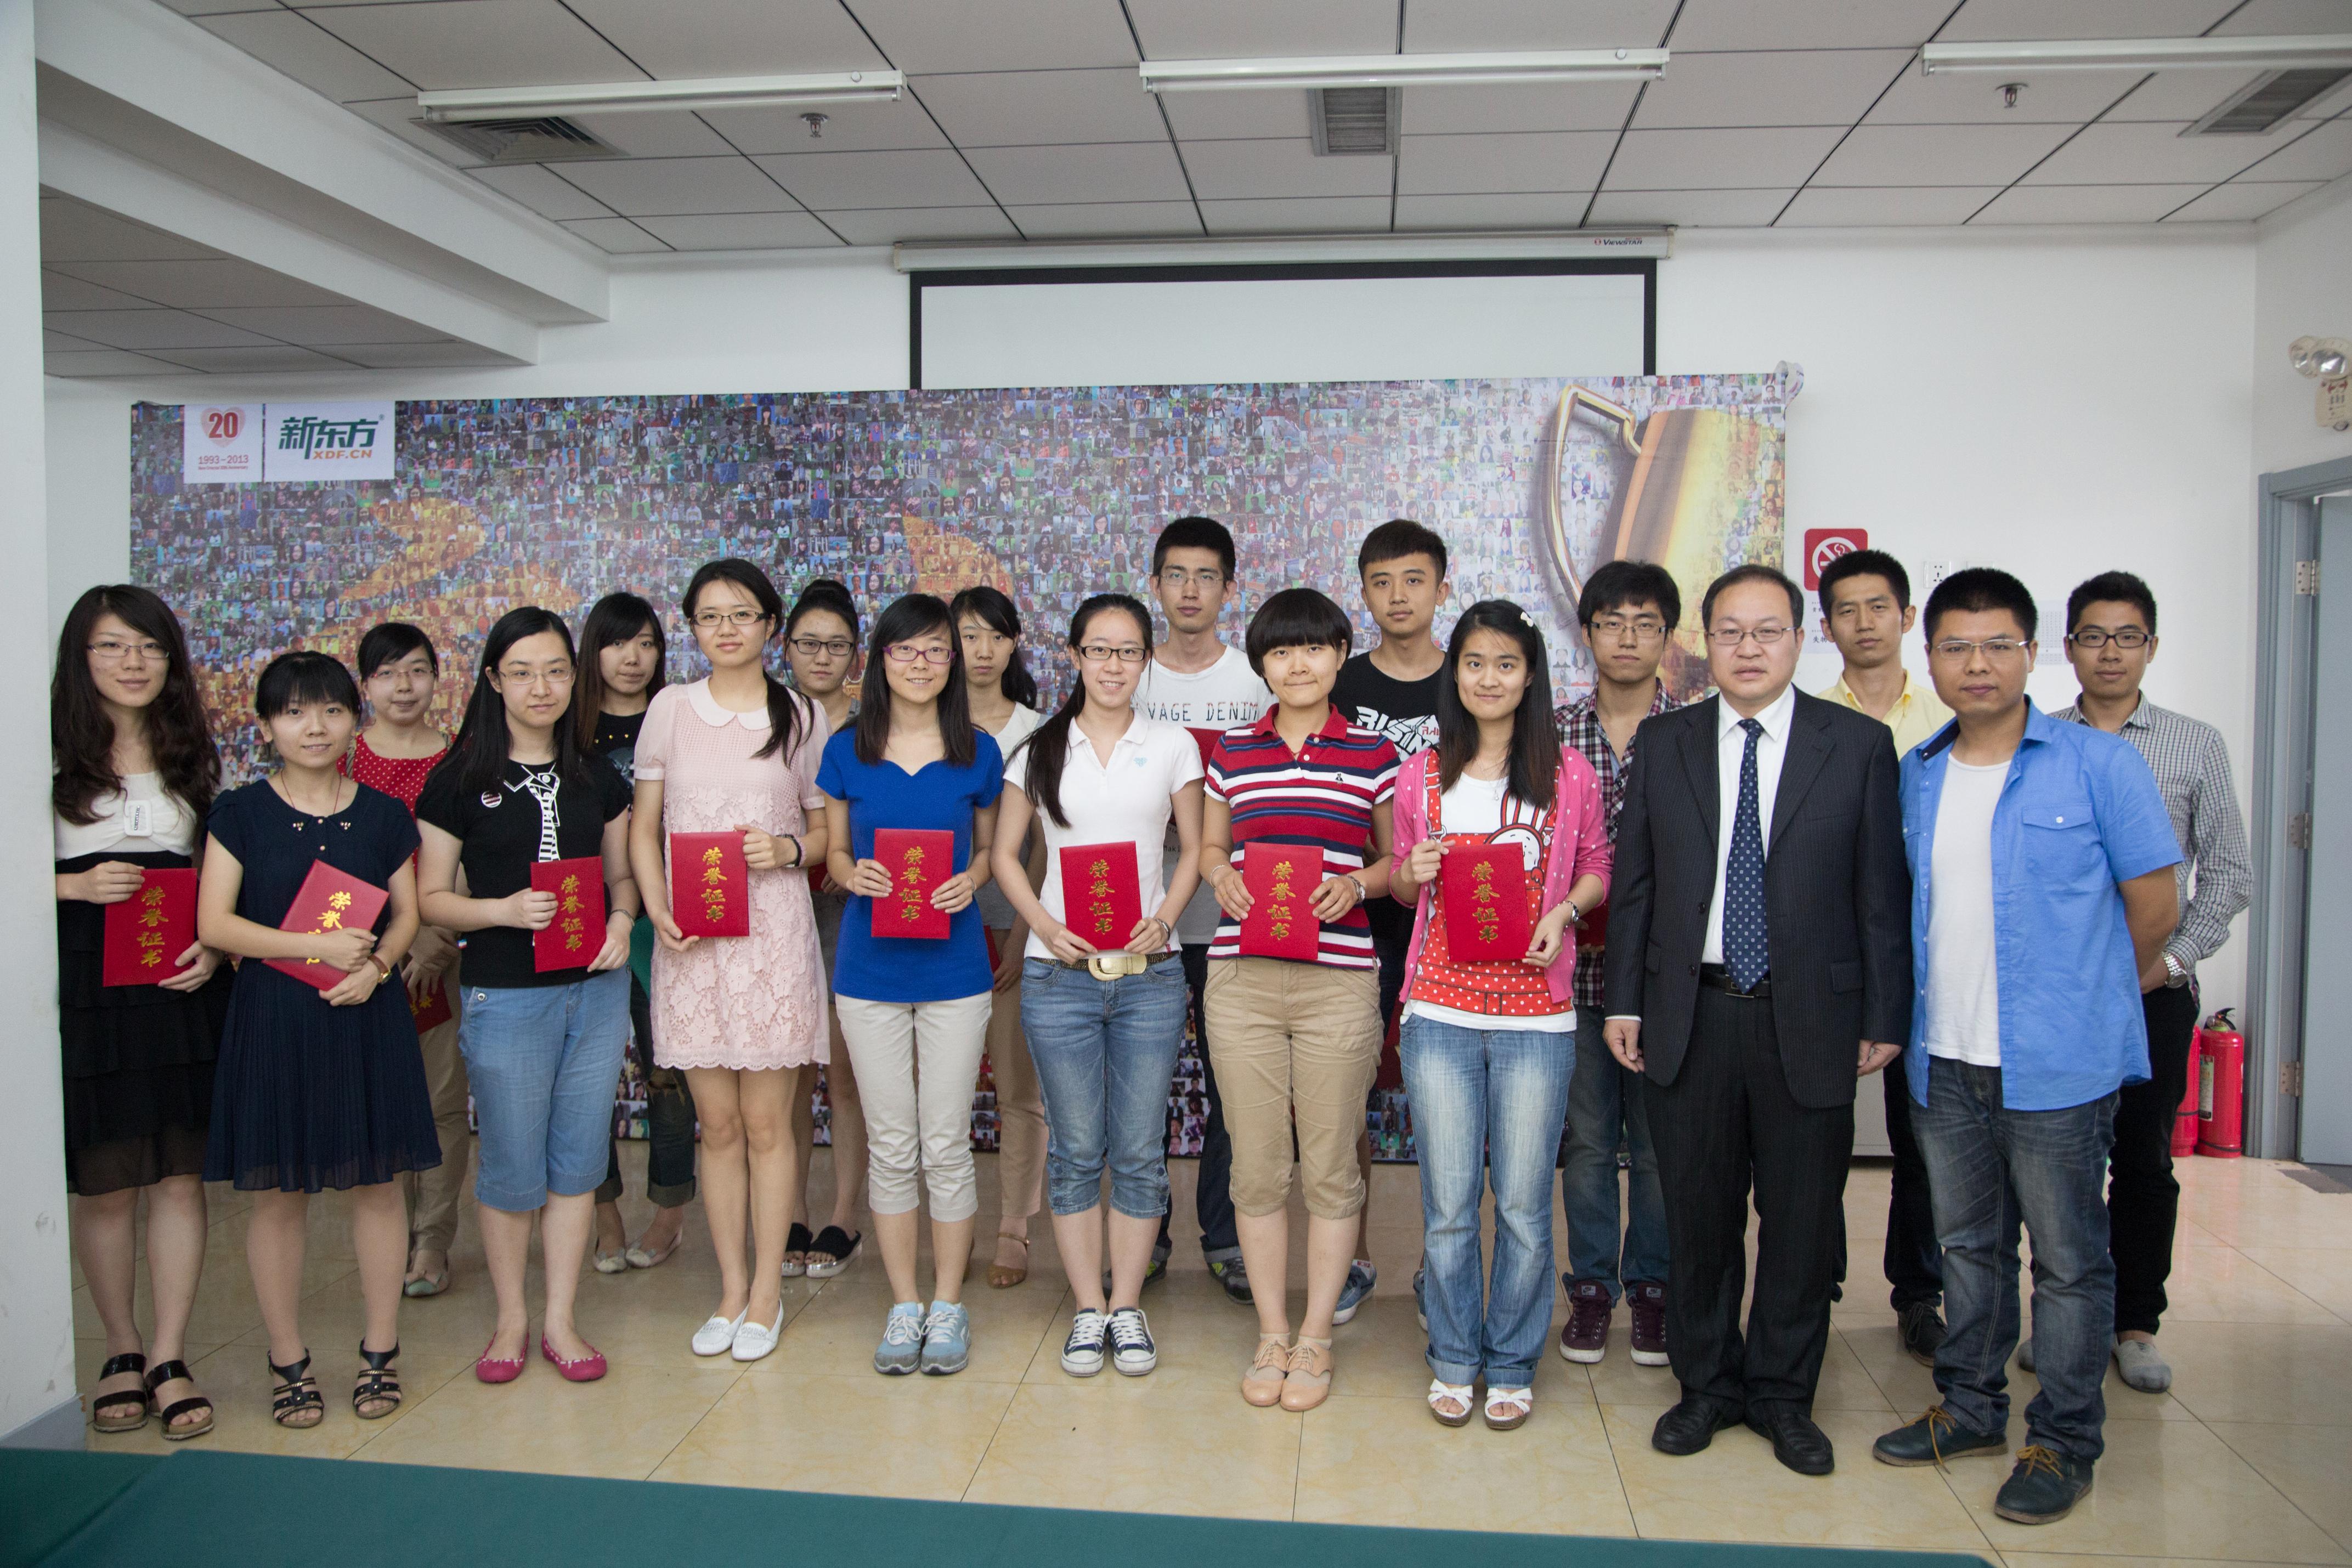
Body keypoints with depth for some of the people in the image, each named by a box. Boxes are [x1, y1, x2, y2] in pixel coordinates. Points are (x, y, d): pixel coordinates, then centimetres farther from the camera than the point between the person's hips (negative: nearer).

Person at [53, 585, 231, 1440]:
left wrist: (215, 947, -2)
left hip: (183, 985, 3)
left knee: (182, 1175, 3)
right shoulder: (53, 755, 1)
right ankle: (122, 1350, 21)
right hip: (84, 985, -2)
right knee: (104, 1181, 5)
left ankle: (169, 1360, 12)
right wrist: (78, 887, -16)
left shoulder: (192, 754, 12)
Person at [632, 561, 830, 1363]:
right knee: (718, 1123, 8)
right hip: (690, 938, 1)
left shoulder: (802, 717, 4)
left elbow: (831, 829, 10)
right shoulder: (670, 709, 7)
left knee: (767, 1122, 3)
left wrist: (789, 850, -12)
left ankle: (768, 1292, 16)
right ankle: (731, 1288, 21)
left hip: (773, 930, -1)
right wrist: (657, 909, -6)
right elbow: (644, 825, 9)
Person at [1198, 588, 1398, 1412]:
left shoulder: (1373, 754, 3)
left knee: (1330, 1169, 6)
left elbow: (1398, 860, 10)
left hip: (1338, 980, -2)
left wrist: (1357, 884, -10)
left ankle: (1316, 1337, 22)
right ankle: (1271, 1334, 24)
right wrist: (1222, 877, -3)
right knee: (1257, 1168, 8)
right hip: (1242, 979, 2)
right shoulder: (1232, 750, 9)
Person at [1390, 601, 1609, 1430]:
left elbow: (1597, 865, 12)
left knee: (1524, 1205, 5)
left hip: (1537, 1013, -1)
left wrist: (1565, 910, -7)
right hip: (1439, 1012, 1)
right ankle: (1454, 1359, 25)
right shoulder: (1420, 776, 7)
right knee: (1447, 1201, 6)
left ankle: (1512, 1365, 24)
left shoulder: (1569, 772, 3)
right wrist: (1411, 873, -6)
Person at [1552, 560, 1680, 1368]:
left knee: (1659, 1141, 10)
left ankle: (1651, 1288, 27)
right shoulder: (1551, 733, 3)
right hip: (1575, 967, 1)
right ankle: (1591, 1289, 26)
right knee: (1587, 1138, 11)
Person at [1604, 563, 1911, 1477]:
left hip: (1809, 1022, -1)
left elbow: (1882, 893, 1)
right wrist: (1624, 1001, 2)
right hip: (1690, 1016, 1)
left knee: (1804, 1218, 8)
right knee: (1698, 1213, 10)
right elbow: (1633, 881, 7)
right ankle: (1708, 1384, 28)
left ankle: (1783, 1394, 27)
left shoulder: (1860, 745, 1)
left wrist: (1885, 1017, -2)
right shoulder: (1663, 743, 6)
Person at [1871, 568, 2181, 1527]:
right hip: (1945, 1062, 5)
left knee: (2069, 1258, 7)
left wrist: (2088, 997, 7)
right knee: (1968, 1245, 17)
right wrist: (1910, 1011, 12)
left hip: (2058, 1065, -5)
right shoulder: (1914, 777, 7)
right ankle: (1970, 1410, 32)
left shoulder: (2099, 764, -7)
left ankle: (2064, 1443, 21)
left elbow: (2155, 903, -2)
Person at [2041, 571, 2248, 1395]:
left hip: (2154, 988, 0)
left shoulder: (2196, 746, 4)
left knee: (2145, 1160, 7)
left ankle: (2136, 1322, 21)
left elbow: (2228, 871, 4)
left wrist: (2173, 959, -5)